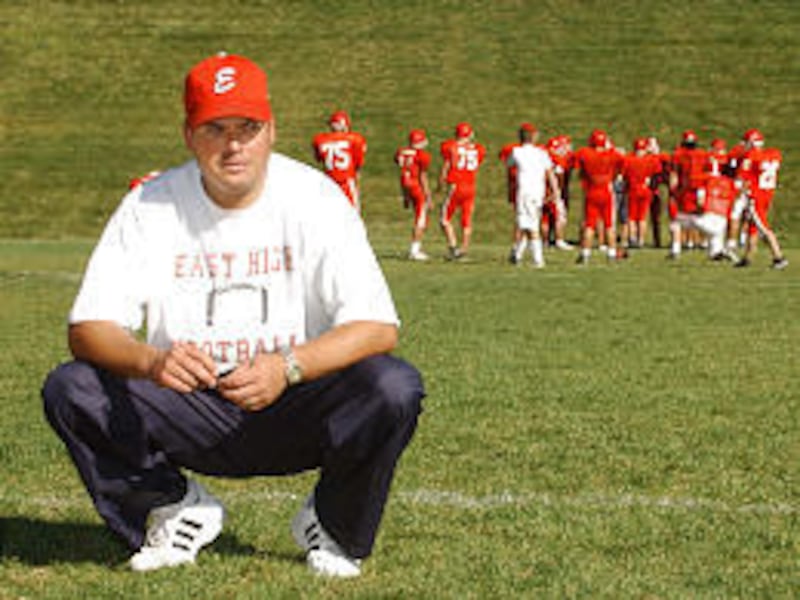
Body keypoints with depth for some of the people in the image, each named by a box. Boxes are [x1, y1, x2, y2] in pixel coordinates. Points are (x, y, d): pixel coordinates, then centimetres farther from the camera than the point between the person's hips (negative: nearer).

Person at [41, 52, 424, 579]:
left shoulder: (314, 197, -10)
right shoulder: (151, 206, -6)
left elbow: (379, 327, -18)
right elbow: (87, 329, -12)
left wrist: (288, 368, -35)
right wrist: (150, 361, -34)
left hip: (298, 407, -1)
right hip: (189, 412, 1)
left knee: (395, 387, -29)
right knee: (69, 390, -20)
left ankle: (335, 528, 0)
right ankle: (174, 508, 5)